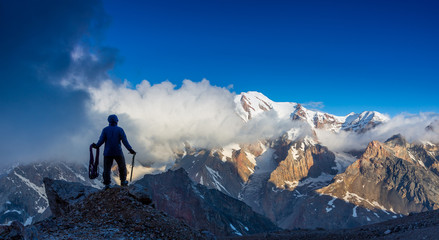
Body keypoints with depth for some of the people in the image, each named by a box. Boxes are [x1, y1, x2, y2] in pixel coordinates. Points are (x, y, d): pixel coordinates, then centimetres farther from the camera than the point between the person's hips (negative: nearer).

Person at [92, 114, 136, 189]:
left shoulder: (105, 130, -1)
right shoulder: (120, 129, -3)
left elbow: (101, 140, -5)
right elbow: (125, 141, -8)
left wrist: (96, 146, 12)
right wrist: (130, 149, -4)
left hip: (108, 153, 1)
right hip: (118, 153, 0)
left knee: (107, 168, 6)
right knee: (122, 167, 17)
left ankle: (107, 184, 1)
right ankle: (123, 181, 22)